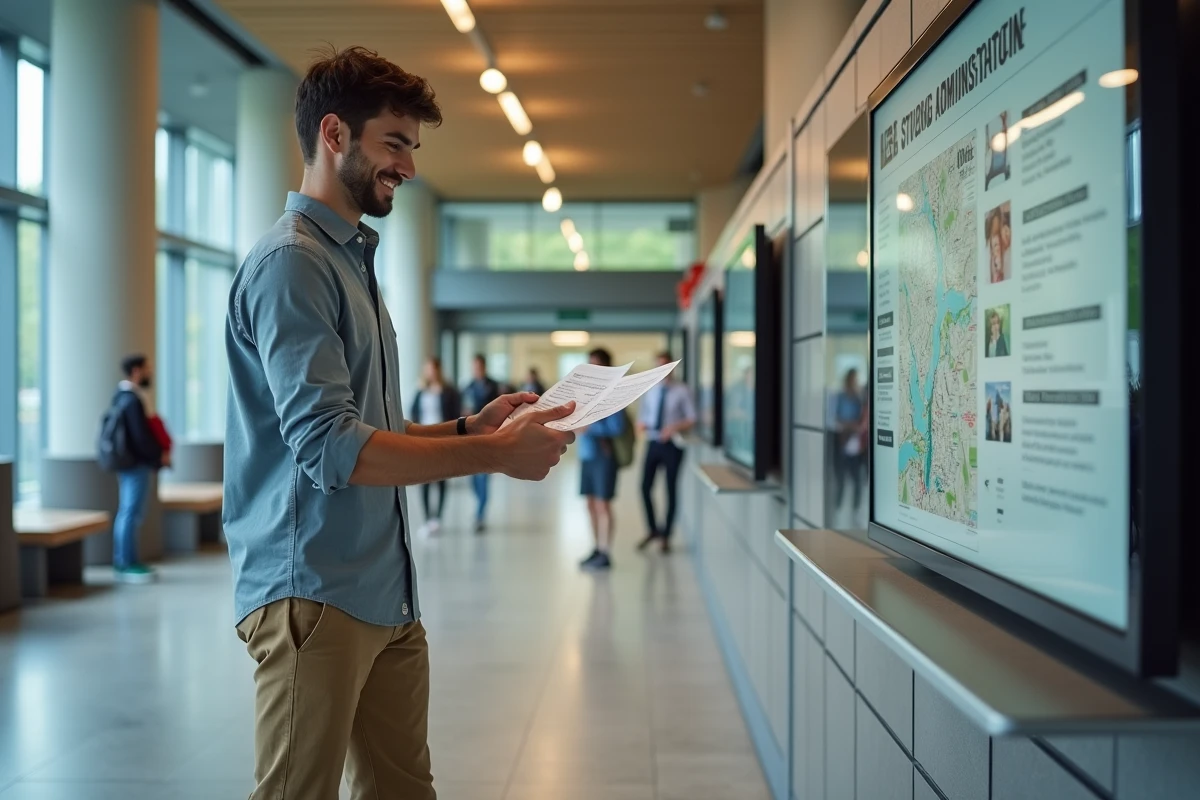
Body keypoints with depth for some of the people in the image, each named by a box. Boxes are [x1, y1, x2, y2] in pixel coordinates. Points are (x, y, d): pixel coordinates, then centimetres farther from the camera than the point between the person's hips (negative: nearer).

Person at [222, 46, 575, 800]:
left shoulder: (354, 260, 17)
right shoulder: (291, 262, -12)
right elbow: (329, 447, -20)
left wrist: (470, 426, 5)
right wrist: (494, 454, -17)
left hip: (387, 593, 9)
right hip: (314, 594, -9)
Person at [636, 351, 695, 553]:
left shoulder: (682, 391, -5)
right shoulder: (651, 390, 9)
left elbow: (692, 420, -6)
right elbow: (642, 415, 14)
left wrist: (675, 427, -23)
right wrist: (641, 425, -9)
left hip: (672, 445, -4)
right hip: (653, 444, 4)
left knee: (671, 489, 6)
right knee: (646, 487, 1)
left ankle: (666, 536, 18)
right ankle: (653, 530, 21)